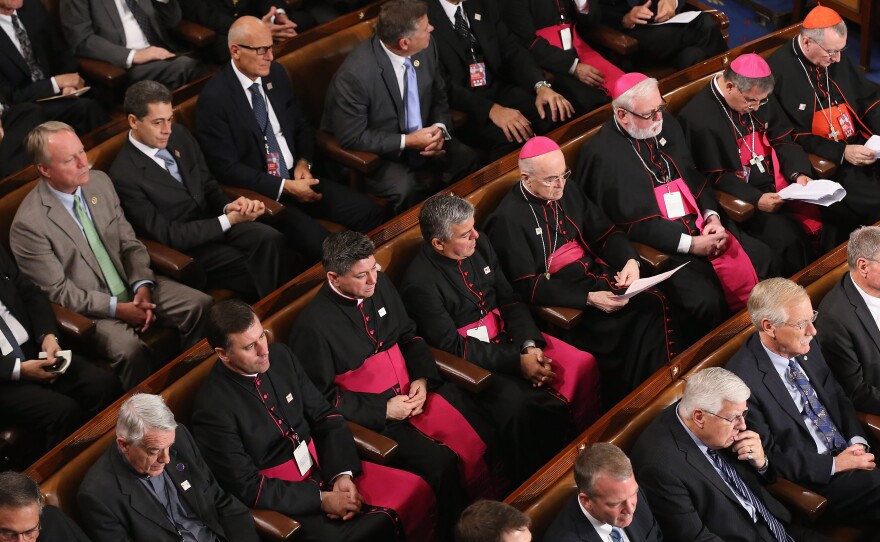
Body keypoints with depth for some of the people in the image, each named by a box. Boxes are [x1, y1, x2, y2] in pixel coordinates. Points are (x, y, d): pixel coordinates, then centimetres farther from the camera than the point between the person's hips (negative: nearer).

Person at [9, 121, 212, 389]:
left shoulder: (99, 182, 1)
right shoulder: (28, 224, -18)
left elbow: (130, 243, 7)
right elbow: (57, 292, -14)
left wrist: (142, 285, -11)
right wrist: (115, 308, -19)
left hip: (132, 288, 6)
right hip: (91, 308, -6)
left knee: (201, 305, -12)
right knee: (132, 352, -33)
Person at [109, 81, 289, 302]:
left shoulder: (179, 135, 1)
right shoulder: (124, 176, -19)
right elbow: (166, 235, -17)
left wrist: (228, 207, -12)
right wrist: (229, 220, -20)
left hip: (213, 220, 6)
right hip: (184, 246, -6)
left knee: (271, 239, -22)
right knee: (257, 270, -25)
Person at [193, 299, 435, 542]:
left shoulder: (280, 356, -2)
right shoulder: (212, 408, -21)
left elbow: (325, 417, 5)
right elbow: (249, 487, -18)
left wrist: (342, 474, -10)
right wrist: (321, 499, -19)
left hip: (324, 465, 7)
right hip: (283, 502, -7)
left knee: (417, 493, -7)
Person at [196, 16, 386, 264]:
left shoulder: (276, 73, 5)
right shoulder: (214, 98, -15)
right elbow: (226, 167, -15)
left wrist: (304, 163, -2)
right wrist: (284, 187, -16)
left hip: (298, 176, 7)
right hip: (261, 193, -7)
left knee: (372, 213, -12)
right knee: (319, 243, -29)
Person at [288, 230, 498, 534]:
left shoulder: (380, 284, -1)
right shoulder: (313, 326, -19)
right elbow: (322, 398, -13)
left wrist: (423, 377, -3)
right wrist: (383, 409, -16)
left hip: (415, 389, 6)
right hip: (373, 414, -6)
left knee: (481, 438, -11)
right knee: (441, 462, -23)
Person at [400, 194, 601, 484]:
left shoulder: (479, 246, 0)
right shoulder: (419, 283, -20)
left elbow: (510, 300, 5)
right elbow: (453, 346, -19)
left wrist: (529, 346, -12)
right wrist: (517, 362, -22)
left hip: (507, 336, 7)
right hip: (469, 359, -7)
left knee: (584, 365, -10)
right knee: (517, 403, -31)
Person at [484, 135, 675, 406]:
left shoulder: (568, 192, 11)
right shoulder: (508, 219, -10)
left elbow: (606, 233, 14)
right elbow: (527, 287, -15)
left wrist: (630, 261, -9)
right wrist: (588, 299, -23)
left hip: (596, 274, 7)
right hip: (561, 300, -7)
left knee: (653, 305, -20)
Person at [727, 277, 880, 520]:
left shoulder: (806, 349, 4)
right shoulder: (743, 378, -18)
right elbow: (767, 458, -14)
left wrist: (857, 442, -1)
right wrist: (834, 464, -15)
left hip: (848, 452, 7)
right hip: (813, 480, -7)